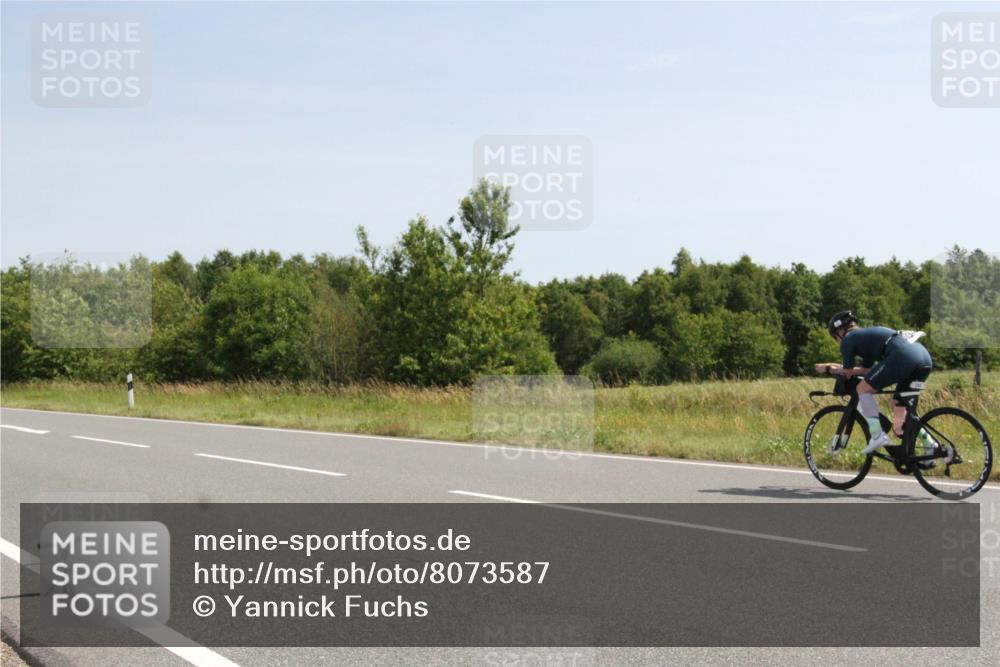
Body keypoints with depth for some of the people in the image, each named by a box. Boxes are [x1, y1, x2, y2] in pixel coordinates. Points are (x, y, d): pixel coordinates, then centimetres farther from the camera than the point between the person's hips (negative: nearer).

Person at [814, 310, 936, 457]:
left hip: (902, 356, -8)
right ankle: (930, 446, 12)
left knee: (863, 389, 6)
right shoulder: (867, 335, 36)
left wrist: (829, 369, 37)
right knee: (899, 407, 20)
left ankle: (878, 436, -6)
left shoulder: (848, 339, 12)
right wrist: (832, 367, 43)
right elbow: (866, 370, 39)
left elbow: (847, 374, 17)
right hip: (925, 356, 9)